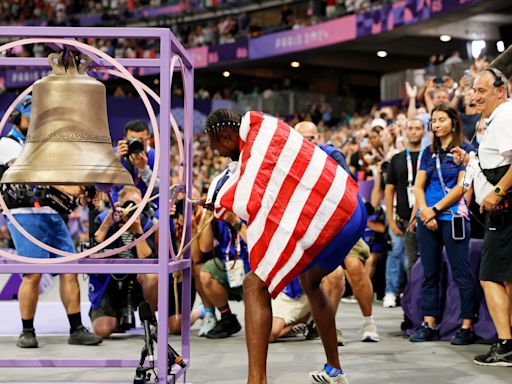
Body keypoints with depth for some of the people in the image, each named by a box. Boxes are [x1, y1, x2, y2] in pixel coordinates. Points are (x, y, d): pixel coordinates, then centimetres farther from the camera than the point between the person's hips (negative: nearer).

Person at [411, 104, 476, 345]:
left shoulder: (465, 150, 1)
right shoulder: (429, 152, 16)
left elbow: (462, 186, -7)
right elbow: (419, 186, 10)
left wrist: (436, 208, -11)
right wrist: (424, 210, -8)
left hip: (453, 217, -6)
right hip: (427, 218, 6)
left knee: (461, 272, -6)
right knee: (429, 272, 7)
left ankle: (467, 326, -4)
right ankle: (429, 324, 11)